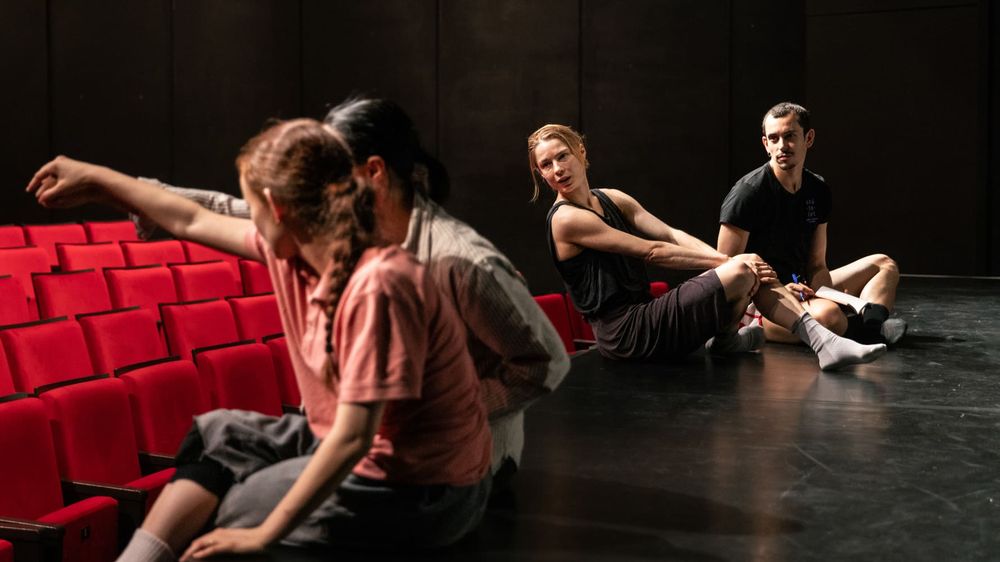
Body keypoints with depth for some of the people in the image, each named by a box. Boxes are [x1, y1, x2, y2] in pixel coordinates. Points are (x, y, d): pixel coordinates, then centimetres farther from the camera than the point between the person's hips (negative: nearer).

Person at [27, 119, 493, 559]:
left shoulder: (378, 284, -28)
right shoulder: (301, 245, -3)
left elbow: (353, 437, -28)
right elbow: (194, 223, 12)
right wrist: (97, 180, 22)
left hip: (419, 493, -8)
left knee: (234, 514, -2)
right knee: (218, 435, 11)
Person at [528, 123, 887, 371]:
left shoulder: (612, 199, 14)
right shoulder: (566, 219, -13)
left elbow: (671, 235, 3)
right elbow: (653, 253, -15)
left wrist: (726, 260, -12)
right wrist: (727, 261, -12)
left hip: (642, 319, 8)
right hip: (625, 335, -8)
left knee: (750, 268, -2)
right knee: (741, 272, -15)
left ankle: (821, 340, 4)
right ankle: (725, 340, 13)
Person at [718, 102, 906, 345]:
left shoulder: (818, 190, 8)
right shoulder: (747, 193, -13)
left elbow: (816, 265, 11)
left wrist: (819, 292, -12)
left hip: (798, 288, 9)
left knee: (883, 264, 11)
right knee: (829, 315, -38)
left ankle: (871, 324, -18)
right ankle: (856, 330, -4)